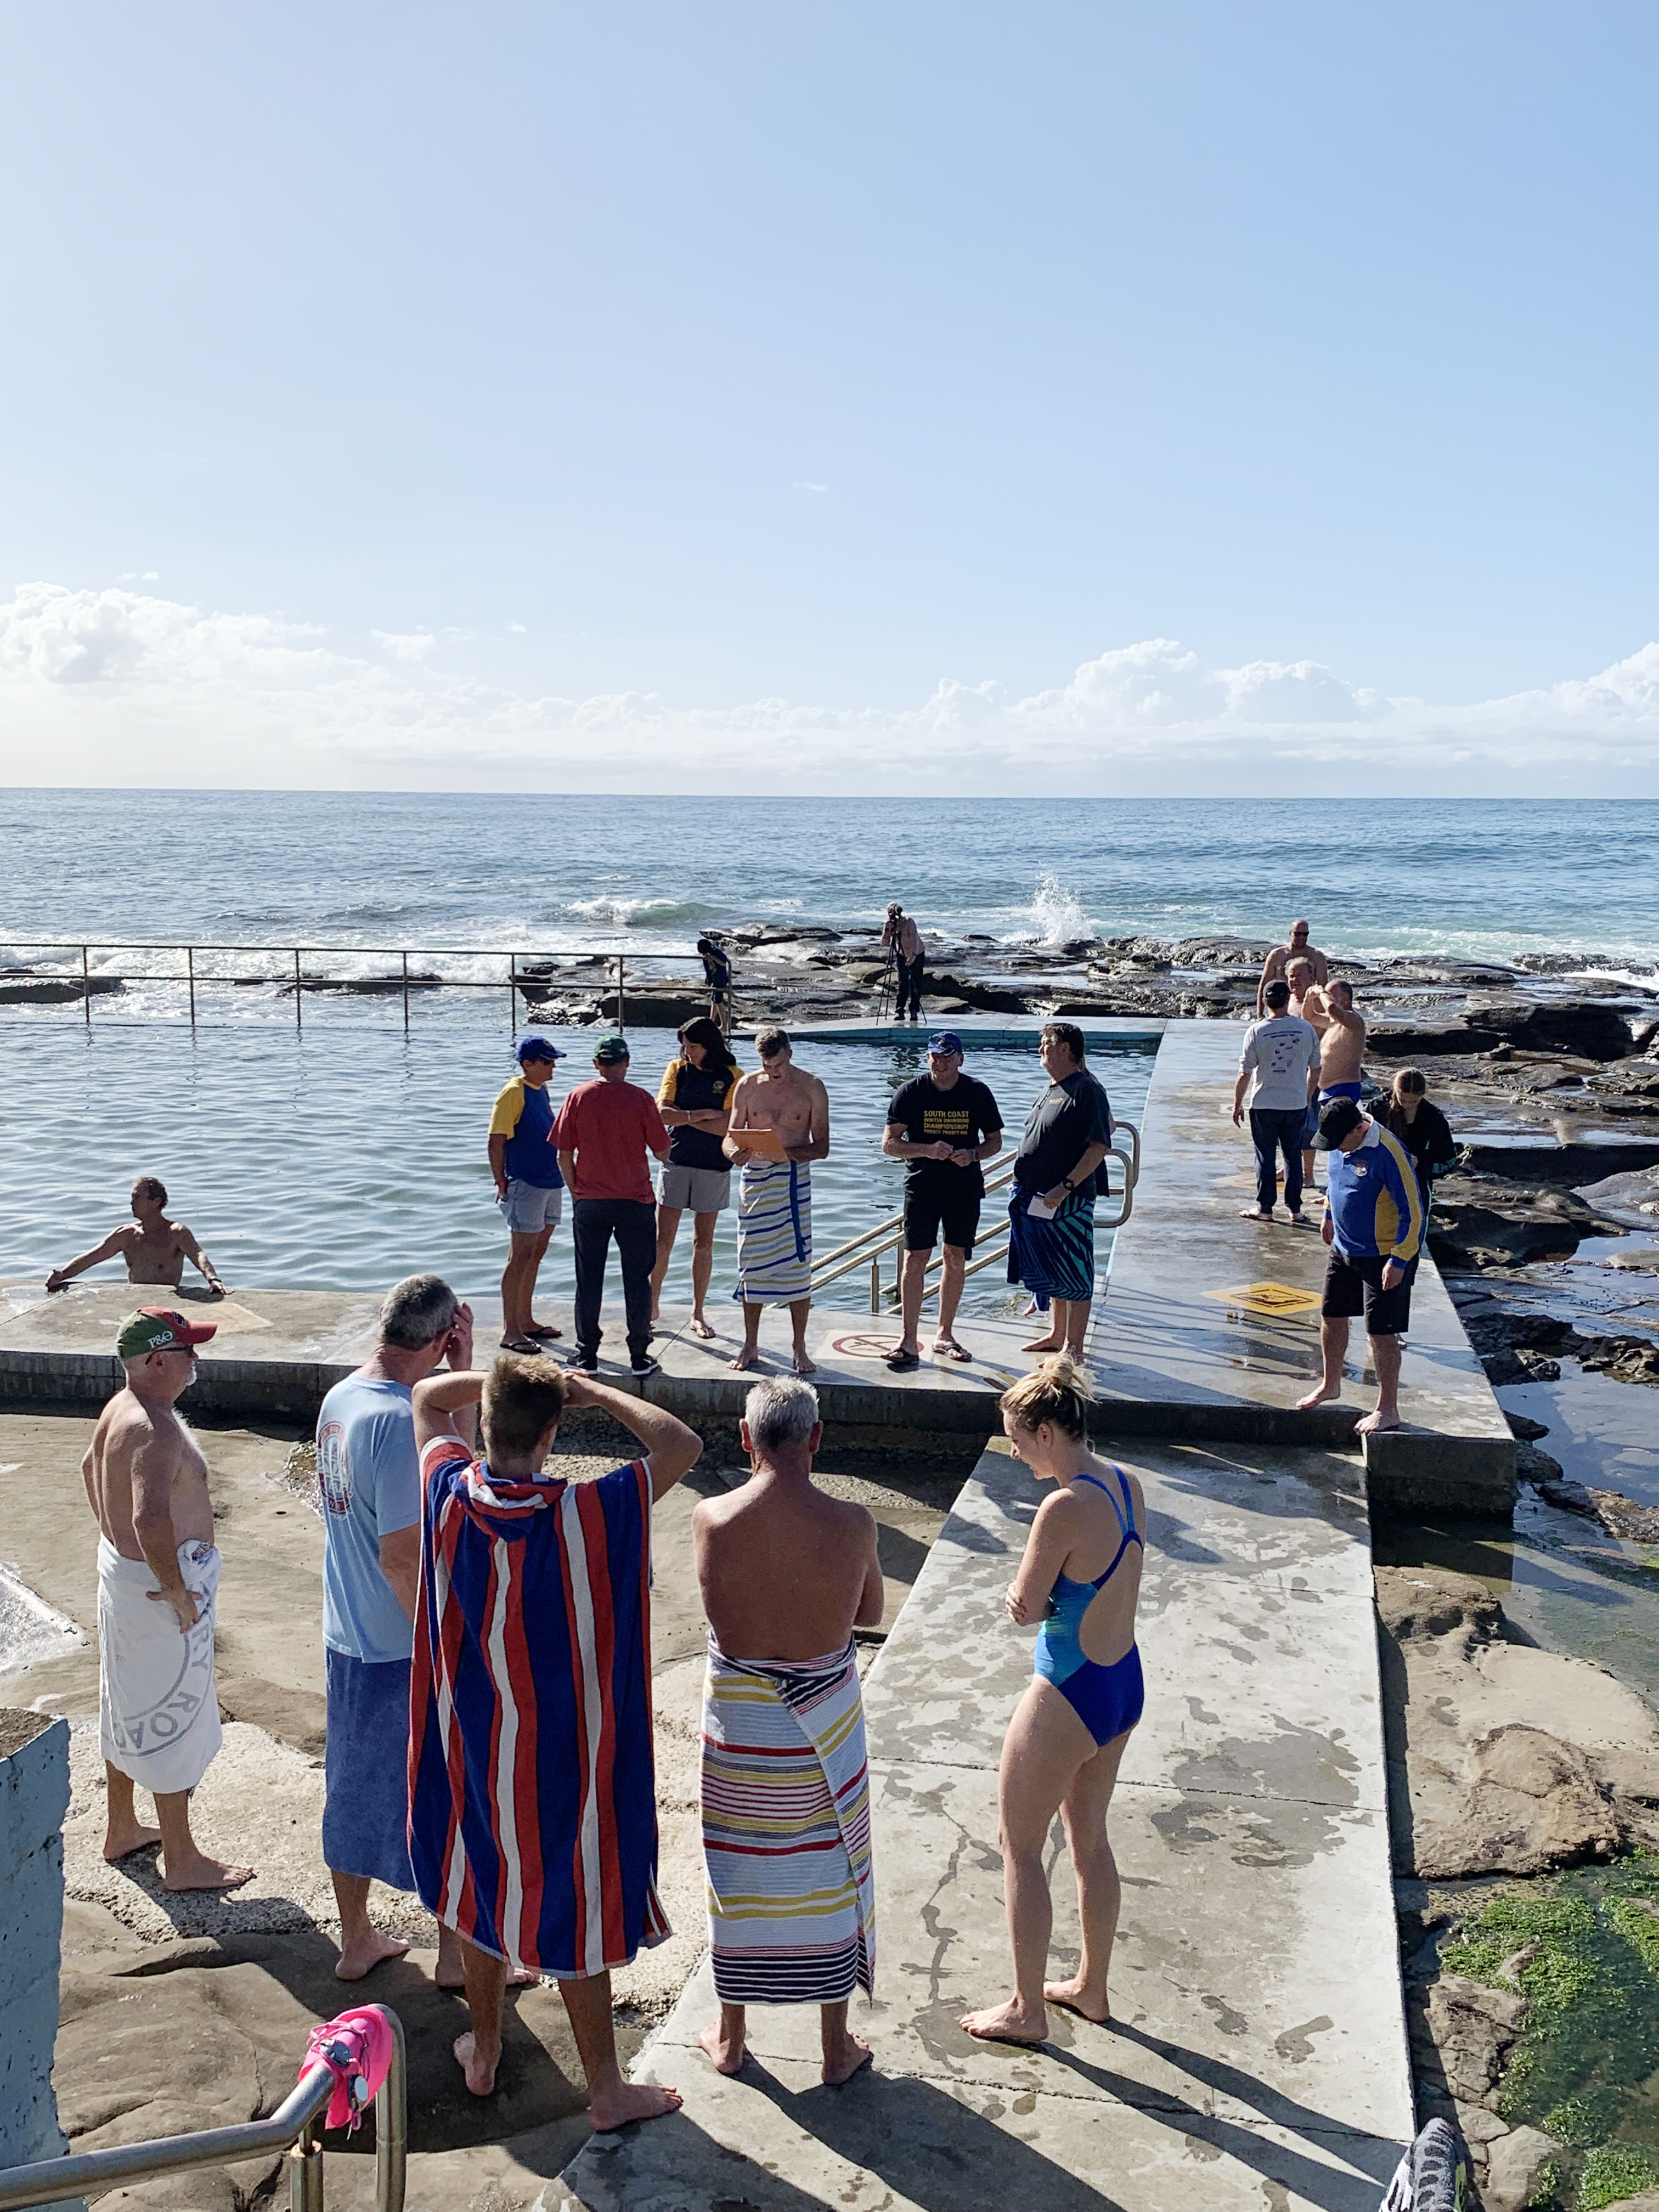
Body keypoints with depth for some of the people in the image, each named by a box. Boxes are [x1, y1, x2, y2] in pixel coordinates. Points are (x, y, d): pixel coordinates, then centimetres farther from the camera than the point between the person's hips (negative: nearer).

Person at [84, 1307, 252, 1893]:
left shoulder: (121, 1407, 3)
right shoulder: (157, 1431, -29)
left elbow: (92, 1468, 22)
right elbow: (151, 1519, -41)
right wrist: (178, 1593, -29)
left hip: (120, 1567, 10)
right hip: (162, 1582, -10)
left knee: (128, 1706, 23)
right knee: (174, 1717, 4)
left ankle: (122, 1829, 40)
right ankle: (181, 1860, 18)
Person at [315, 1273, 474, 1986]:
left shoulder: (338, 1399, 2)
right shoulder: (397, 1420, -26)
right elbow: (402, 1557, -26)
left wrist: (461, 1373, 2)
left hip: (346, 1640, 8)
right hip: (404, 1650, -8)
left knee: (355, 1791, 21)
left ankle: (357, 1941, 36)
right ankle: (456, 1952, 24)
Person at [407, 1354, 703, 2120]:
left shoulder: (448, 1490, -15)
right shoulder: (582, 1514, -27)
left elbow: (427, 1397, 5)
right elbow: (683, 1445, -21)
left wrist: (498, 1379, -4)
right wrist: (594, 1391, -16)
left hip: (471, 1746, 4)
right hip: (559, 1755, -4)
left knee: (481, 1890, 23)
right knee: (575, 1906, 10)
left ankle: (483, 2051, 42)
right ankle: (606, 2089, 25)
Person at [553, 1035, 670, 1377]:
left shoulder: (578, 1097, -3)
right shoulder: (641, 1099, -8)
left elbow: (564, 1156, -2)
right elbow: (663, 1152, -4)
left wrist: (576, 1191, 12)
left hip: (589, 1203, 1)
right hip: (635, 1202, -1)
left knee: (588, 1280, 10)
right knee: (636, 1279, 7)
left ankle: (587, 1355, 14)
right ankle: (640, 1357, 8)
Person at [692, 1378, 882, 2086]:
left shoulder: (711, 1518, -16)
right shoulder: (850, 1524, -18)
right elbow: (869, 1614, -1)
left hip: (736, 1715, 1)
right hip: (823, 1720, -1)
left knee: (736, 1873, 19)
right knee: (828, 1876, 16)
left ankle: (729, 2037, 36)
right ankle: (838, 2046, 31)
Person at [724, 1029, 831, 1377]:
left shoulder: (811, 1088, -2)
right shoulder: (747, 1086, 4)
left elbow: (822, 1147, -2)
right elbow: (731, 1136, 7)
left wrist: (789, 1153, -22)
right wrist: (734, 1152, -18)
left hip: (794, 1179, -2)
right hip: (754, 1178, 2)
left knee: (798, 1263, -3)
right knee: (753, 1263, 5)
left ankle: (800, 1349, 7)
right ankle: (750, 1347, 17)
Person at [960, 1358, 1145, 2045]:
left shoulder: (1066, 1509, -27)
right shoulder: (1127, 1485, -1)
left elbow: (1024, 1608, -18)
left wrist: (1022, 1587, 0)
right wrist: (1036, 1591, -1)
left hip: (1070, 1697, -8)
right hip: (1126, 1685, 9)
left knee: (1020, 1846, 10)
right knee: (1090, 1841, 24)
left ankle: (1027, 2009, 23)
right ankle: (1091, 1987, 39)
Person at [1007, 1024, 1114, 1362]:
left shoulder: (1086, 1090, -14)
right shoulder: (1053, 1089, 14)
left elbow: (1100, 1147, -19)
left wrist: (1066, 1187, -24)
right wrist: (1025, 1188, 20)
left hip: (1068, 1202, -9)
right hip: (1037, 1198, 9)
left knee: (1072, 1276, 0)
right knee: (1052, 1272, 19)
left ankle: (1073, 1347, 7)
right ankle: (1057, 1334, 32)